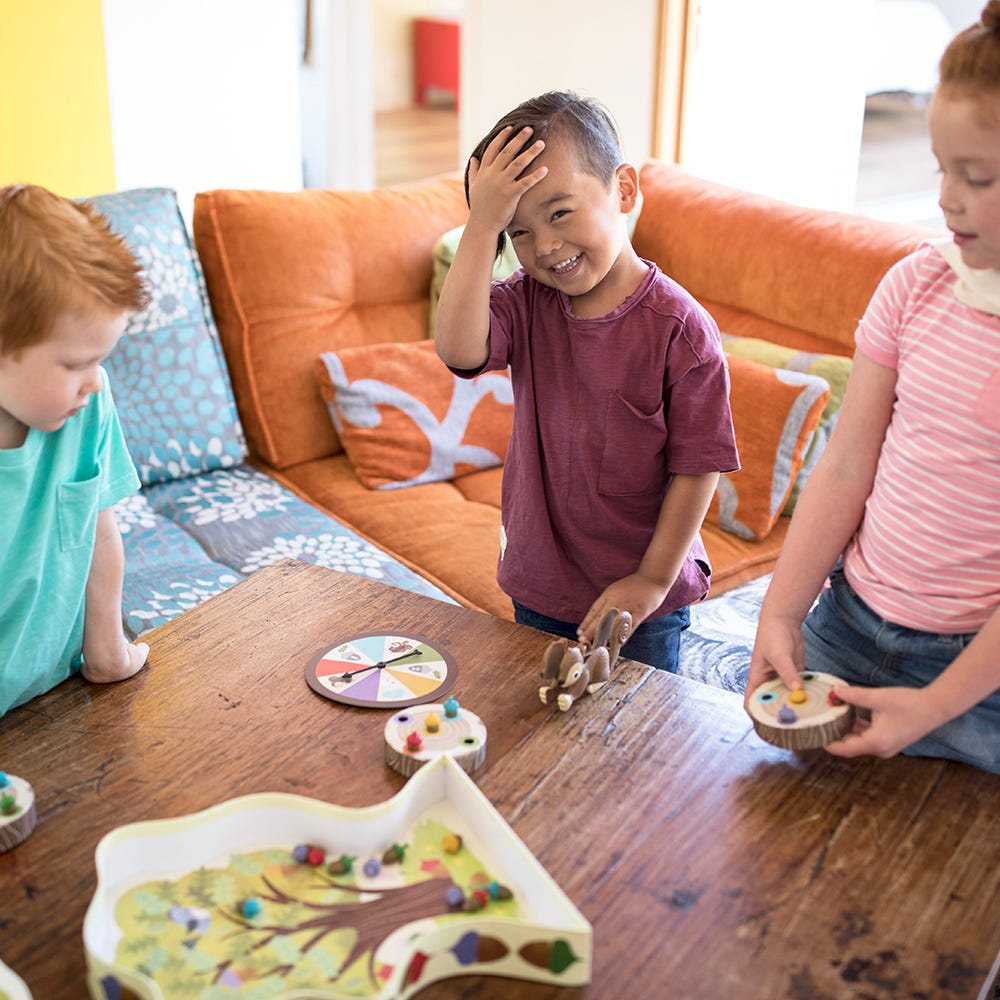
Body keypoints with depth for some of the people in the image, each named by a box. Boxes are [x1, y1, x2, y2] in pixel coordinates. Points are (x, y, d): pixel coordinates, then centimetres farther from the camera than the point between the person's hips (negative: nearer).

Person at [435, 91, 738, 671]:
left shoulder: (680, 328, -18)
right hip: (538, 584, 4)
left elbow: (698, 466, -15)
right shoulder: (527, 304, -6)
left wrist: (653, 579, -13)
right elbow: (459, 349, -27)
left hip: (641, 599, -4)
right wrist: (482, 223, -27)